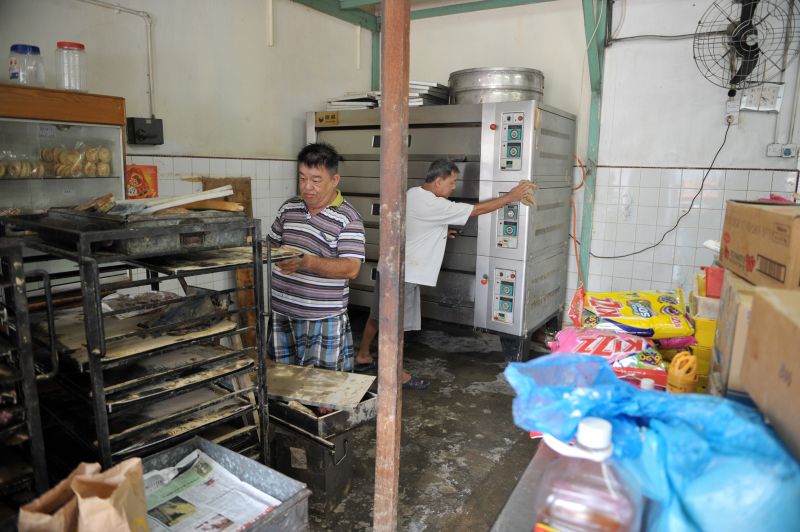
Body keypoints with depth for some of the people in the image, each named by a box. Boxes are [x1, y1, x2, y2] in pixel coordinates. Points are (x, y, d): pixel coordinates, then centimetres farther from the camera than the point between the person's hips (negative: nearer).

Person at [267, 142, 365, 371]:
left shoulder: (348, 219, -11)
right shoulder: (289, 208, 8)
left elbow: (351, 268, -19)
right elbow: (273, 244, 20)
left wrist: (308, 262, -32)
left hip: (323, 320, -5)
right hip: (282, 313, 6)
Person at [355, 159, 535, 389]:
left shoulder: (412, 194, 7)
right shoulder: (434, 205, -21)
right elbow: (478, 209, -17)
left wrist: (440, 232, 13)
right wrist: (511, 196, -10)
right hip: (404, 274, -9)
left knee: (378, 316, 20)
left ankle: (362, 357, 34)